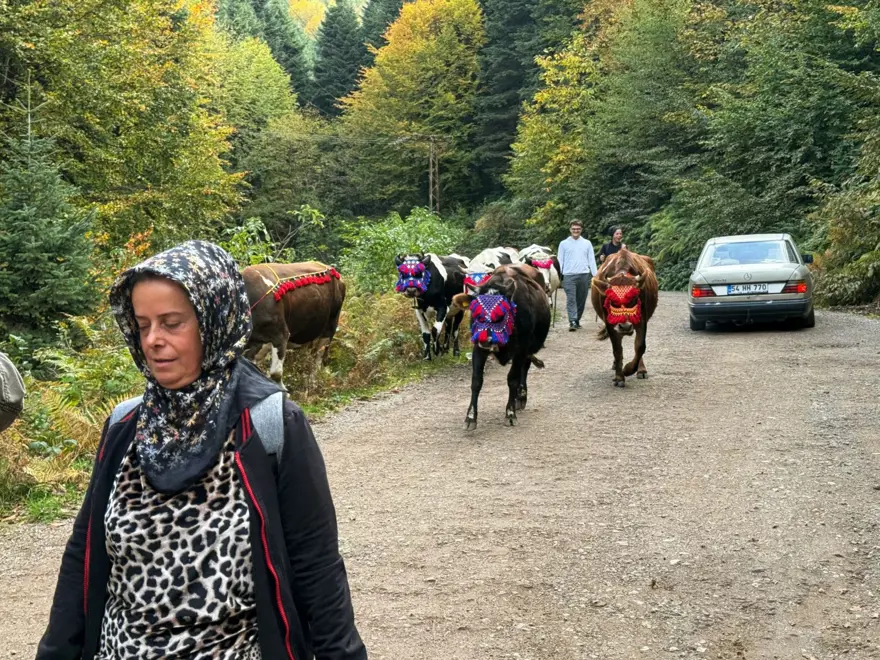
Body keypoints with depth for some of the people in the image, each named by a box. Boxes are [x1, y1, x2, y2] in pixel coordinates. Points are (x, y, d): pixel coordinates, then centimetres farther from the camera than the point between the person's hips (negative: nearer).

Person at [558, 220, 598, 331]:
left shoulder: (587, 243, 11)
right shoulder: (564, 244, 8)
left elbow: (591, 260, 11)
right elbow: (560, 261, 7)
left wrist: (595, 275, 2)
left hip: (584, 275, 2)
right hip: (569, 275, -2)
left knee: (581, 300, 7)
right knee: (571, 299, -12)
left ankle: (577, 320, 20)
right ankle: (572, 322, -19)